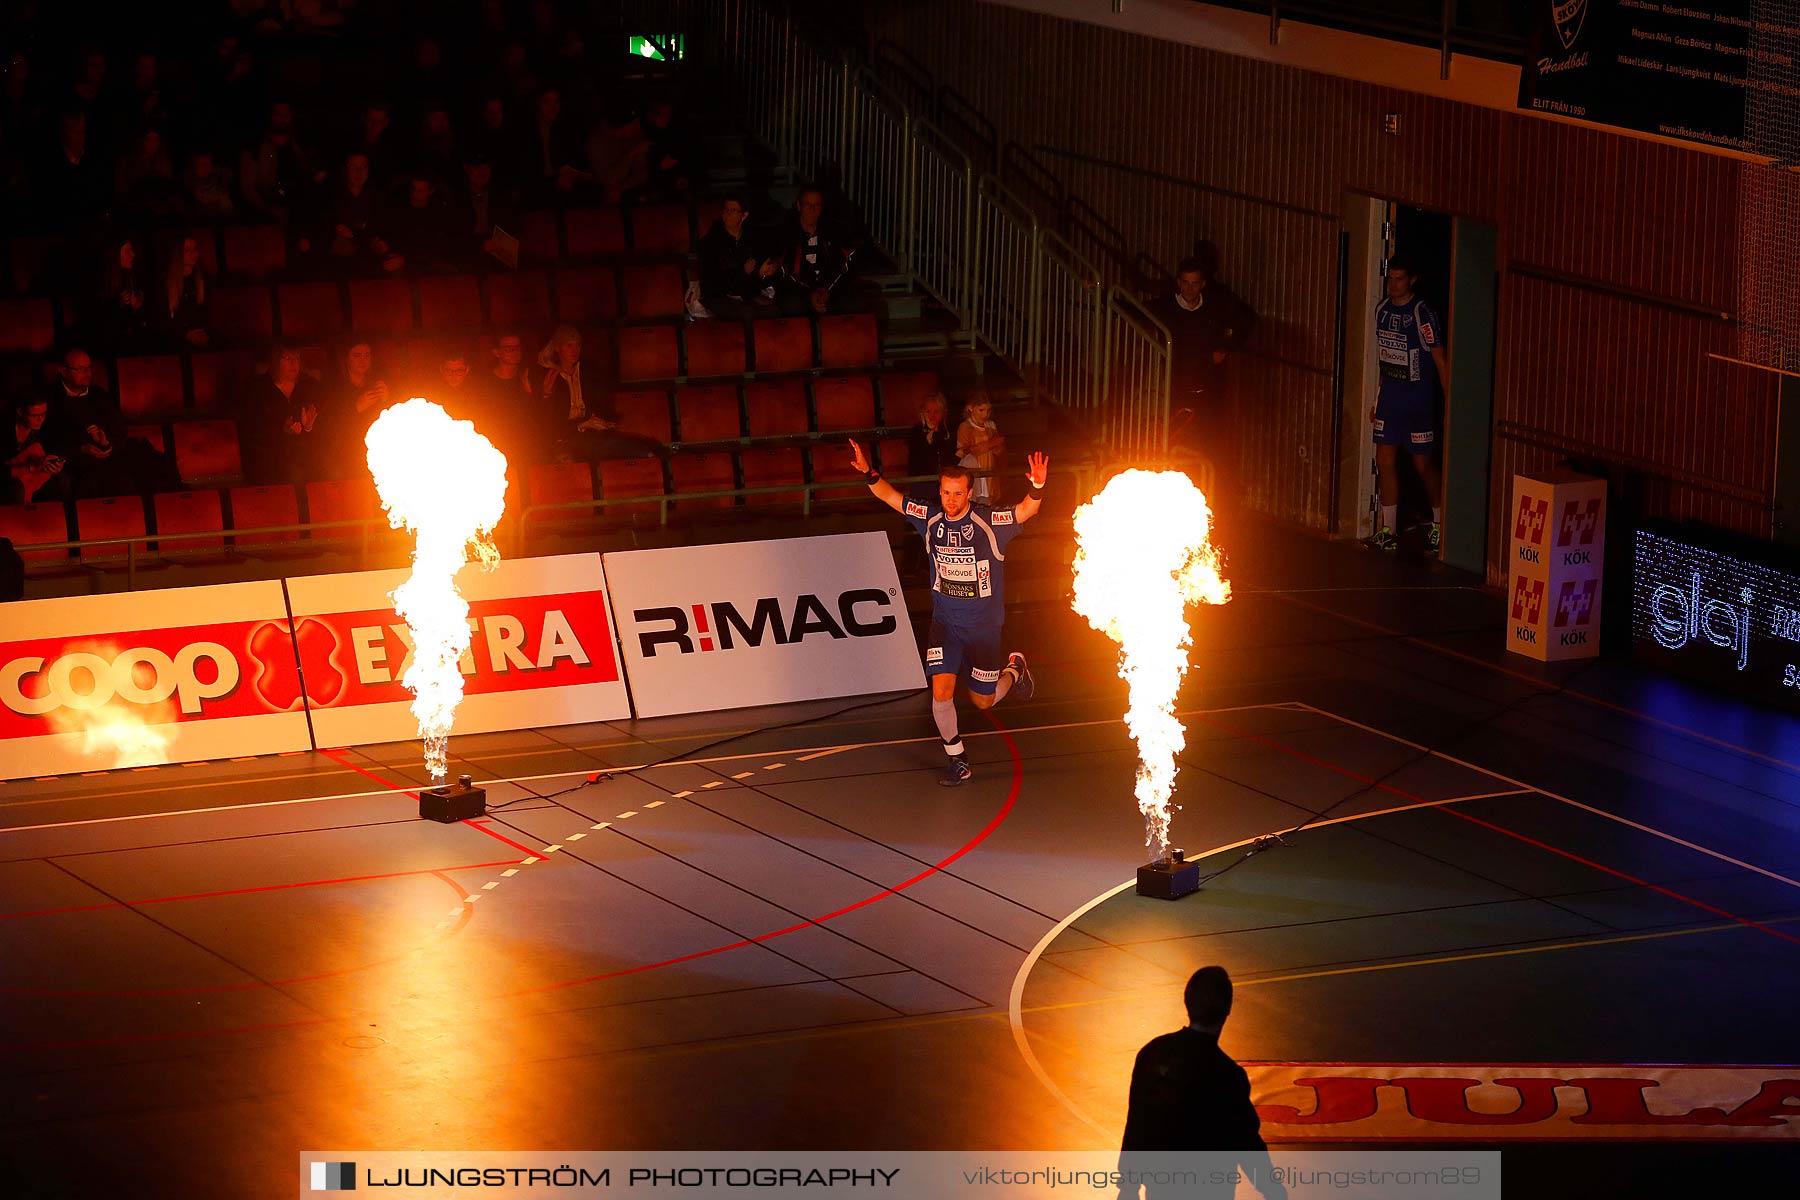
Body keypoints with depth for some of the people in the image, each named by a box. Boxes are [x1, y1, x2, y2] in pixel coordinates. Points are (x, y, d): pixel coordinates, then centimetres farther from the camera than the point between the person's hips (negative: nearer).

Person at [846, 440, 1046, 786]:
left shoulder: (989, 522, -17)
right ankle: (956, 758, 7)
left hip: (983, 626, -2)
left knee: (983, 701, 11)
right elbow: (891, 496, 0)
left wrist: (1037, 488, -50)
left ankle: (1013, 668, 44)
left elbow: (1027, 510, -30)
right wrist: (867, 472, -17)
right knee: (942, 691, -13)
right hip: (944, 623, 2)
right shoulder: (931, 518, -6)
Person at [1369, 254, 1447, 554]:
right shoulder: (1382, 310, 5)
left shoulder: (1422, 315, -15)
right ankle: (1388, 532, 12)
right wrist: (1376, 400, 18)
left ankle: (1439, 526, 21)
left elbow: (1440, 360, -13)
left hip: (1417, 402, -6)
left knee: (1423, 464, 3)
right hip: (1389, 400, 6)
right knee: (1385, 462, 5)